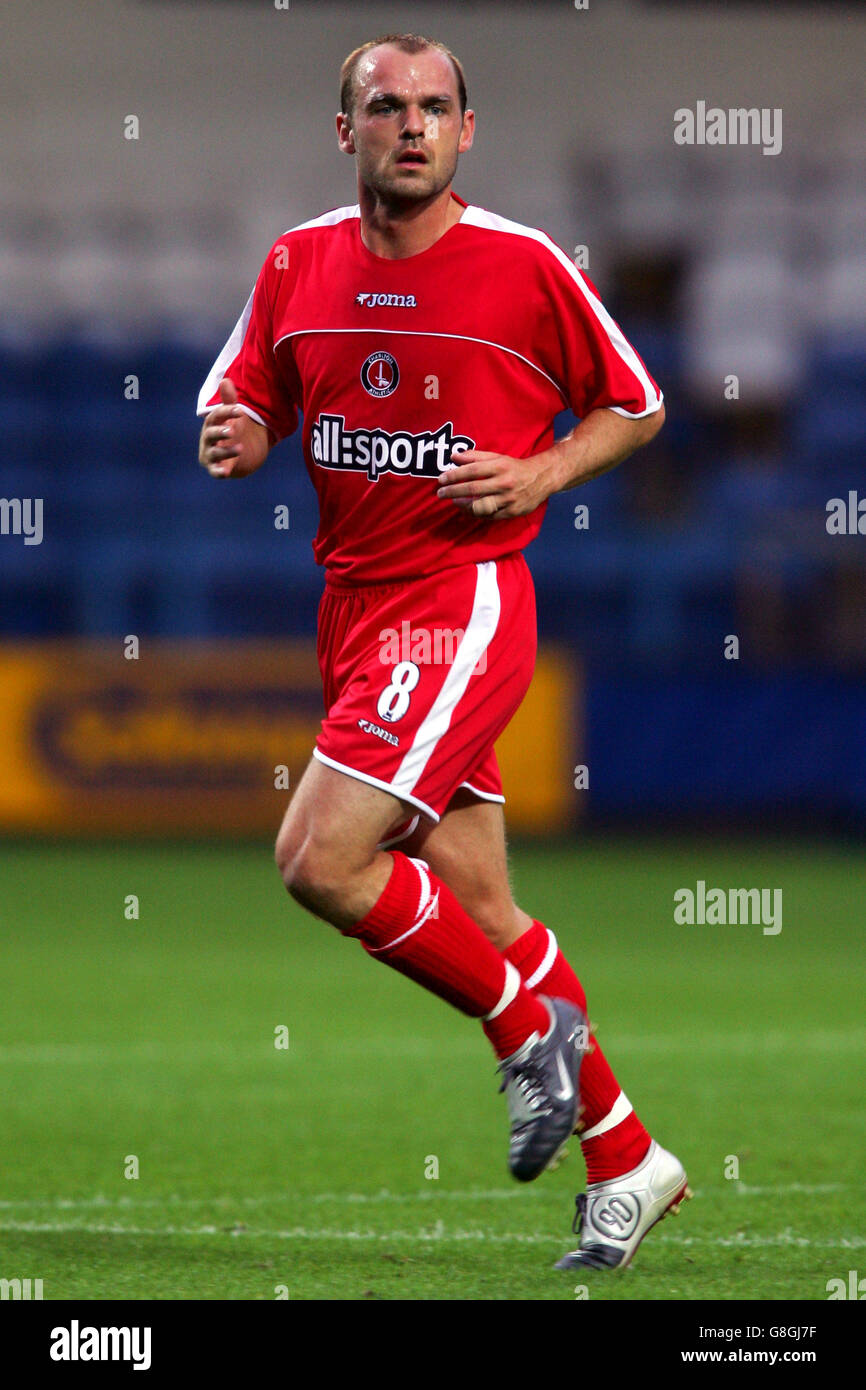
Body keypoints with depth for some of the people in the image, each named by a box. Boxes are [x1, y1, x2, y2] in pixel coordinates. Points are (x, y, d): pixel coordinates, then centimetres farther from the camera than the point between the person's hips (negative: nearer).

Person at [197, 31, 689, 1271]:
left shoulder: (524, 265, -7)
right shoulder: (299, 264, 6)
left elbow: (635, 407, 5)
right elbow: (243, 404, 15)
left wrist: (541, 474, -12)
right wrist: (234, 438, -8)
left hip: (463, 599, -6)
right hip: (356, 605, 6)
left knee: (321, 859, -20)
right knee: (478, 917, 8)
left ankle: (533, 1032, -1)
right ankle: (625, 1160, 19)